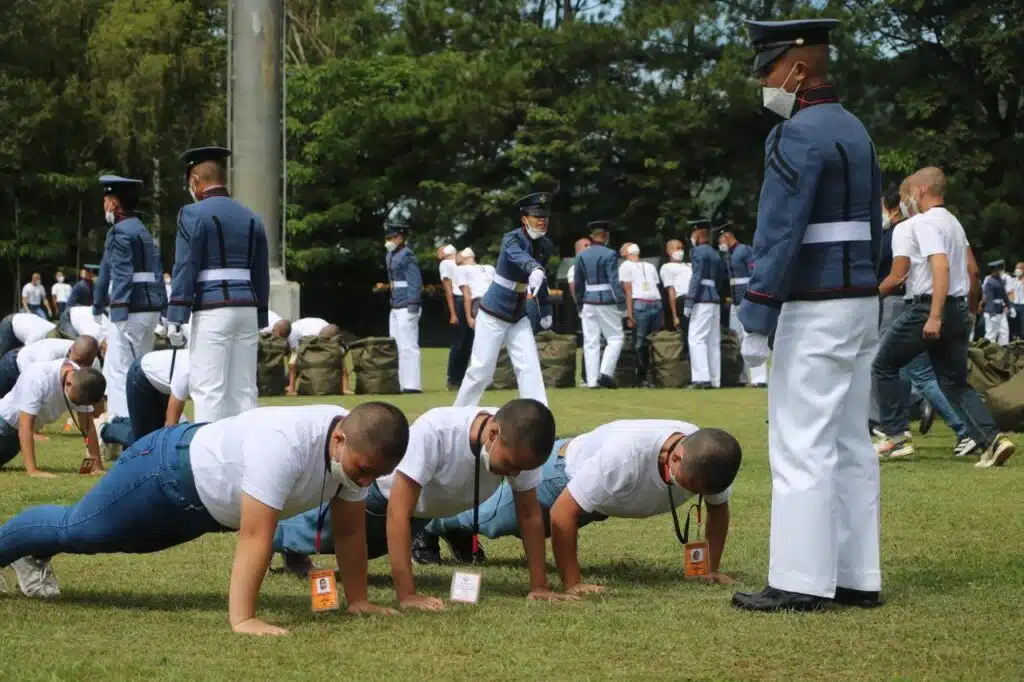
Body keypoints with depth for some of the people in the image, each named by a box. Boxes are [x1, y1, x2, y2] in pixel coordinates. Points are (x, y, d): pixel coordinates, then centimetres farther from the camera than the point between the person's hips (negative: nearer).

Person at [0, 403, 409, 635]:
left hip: (208, 501, 8)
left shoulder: (358, 447, -20)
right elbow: (254, 535, -46)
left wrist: (357, 600, -10)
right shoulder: (284, 445, -45)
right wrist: (241, 619, -47)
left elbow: (349, 531, -9)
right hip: (168, 473, -8)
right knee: (74, 529, 14)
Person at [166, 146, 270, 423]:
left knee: (208, 389, -6)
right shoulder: (251, 218, 16)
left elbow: (185, 269, -9)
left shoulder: (193, 215, -3)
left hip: (212, 310, -6)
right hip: (247, 308, 6)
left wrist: (175, 318, -9)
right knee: (243, 388, 7)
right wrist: (260, 324, 23)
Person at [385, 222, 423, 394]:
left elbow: (415, 282, -16)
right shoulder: (390, 255, 15)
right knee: (395, 347, 13)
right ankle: (399, 384, 19)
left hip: (406, 308, -10)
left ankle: (412, 385, -8)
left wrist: (412, 306, -21)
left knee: (408, 346, -9)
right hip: (395, 308, 10)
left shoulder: (407, 255, -12)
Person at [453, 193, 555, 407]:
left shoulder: (546, 246, 0)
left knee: (530, 368, -5)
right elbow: (519, 256, -45)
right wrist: (535, 270, -66)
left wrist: (545, 310, 13)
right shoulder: (512, 239, -20)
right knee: (481, 371, 0)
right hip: (493, 316, -6)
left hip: (519, 318, 6)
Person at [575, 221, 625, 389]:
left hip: (588, 303, 5)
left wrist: (579, 306, 20)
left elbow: (578, 284, 11)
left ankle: (592, 380, 2)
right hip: (607, 302, -5)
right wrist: (623, 305, -12)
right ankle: (605, 373, -10)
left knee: (591, 342, 5)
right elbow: (614, 282, -14)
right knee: (615, 338, 5)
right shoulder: (609, 254, -8)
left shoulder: (581, 256, 7)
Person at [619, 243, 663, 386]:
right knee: (640, 343, -7)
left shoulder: (650, 267, 27)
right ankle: (641, 378, -6)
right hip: (639, 304, -6)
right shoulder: (625, 266, 8)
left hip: (656, 304, 6)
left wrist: (661, 310, 12)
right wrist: (629, 311, -12)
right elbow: (628, 289, -2)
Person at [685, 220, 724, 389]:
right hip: (715, 299, 8)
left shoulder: (698, 251, -6)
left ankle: (702, 378, -17)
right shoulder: (715, 254, 18)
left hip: (702, 300, -8)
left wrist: (689, 302, -15)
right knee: (713, 341, 8)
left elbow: (696, 277, -14)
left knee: (696, 339, -9)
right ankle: (715, 380, 7)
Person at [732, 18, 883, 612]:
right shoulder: (855, 129, 15)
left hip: (814, 312, -10)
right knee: (851, 443, 10)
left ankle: (801, 583, -6)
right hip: (860, 303, 10)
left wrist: (756, 321, -18)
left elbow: (778, 235, -19)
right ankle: (857, 578, 13)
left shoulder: (799, 134, -14)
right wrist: (865, 298, 20)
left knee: (802, 446, -7)